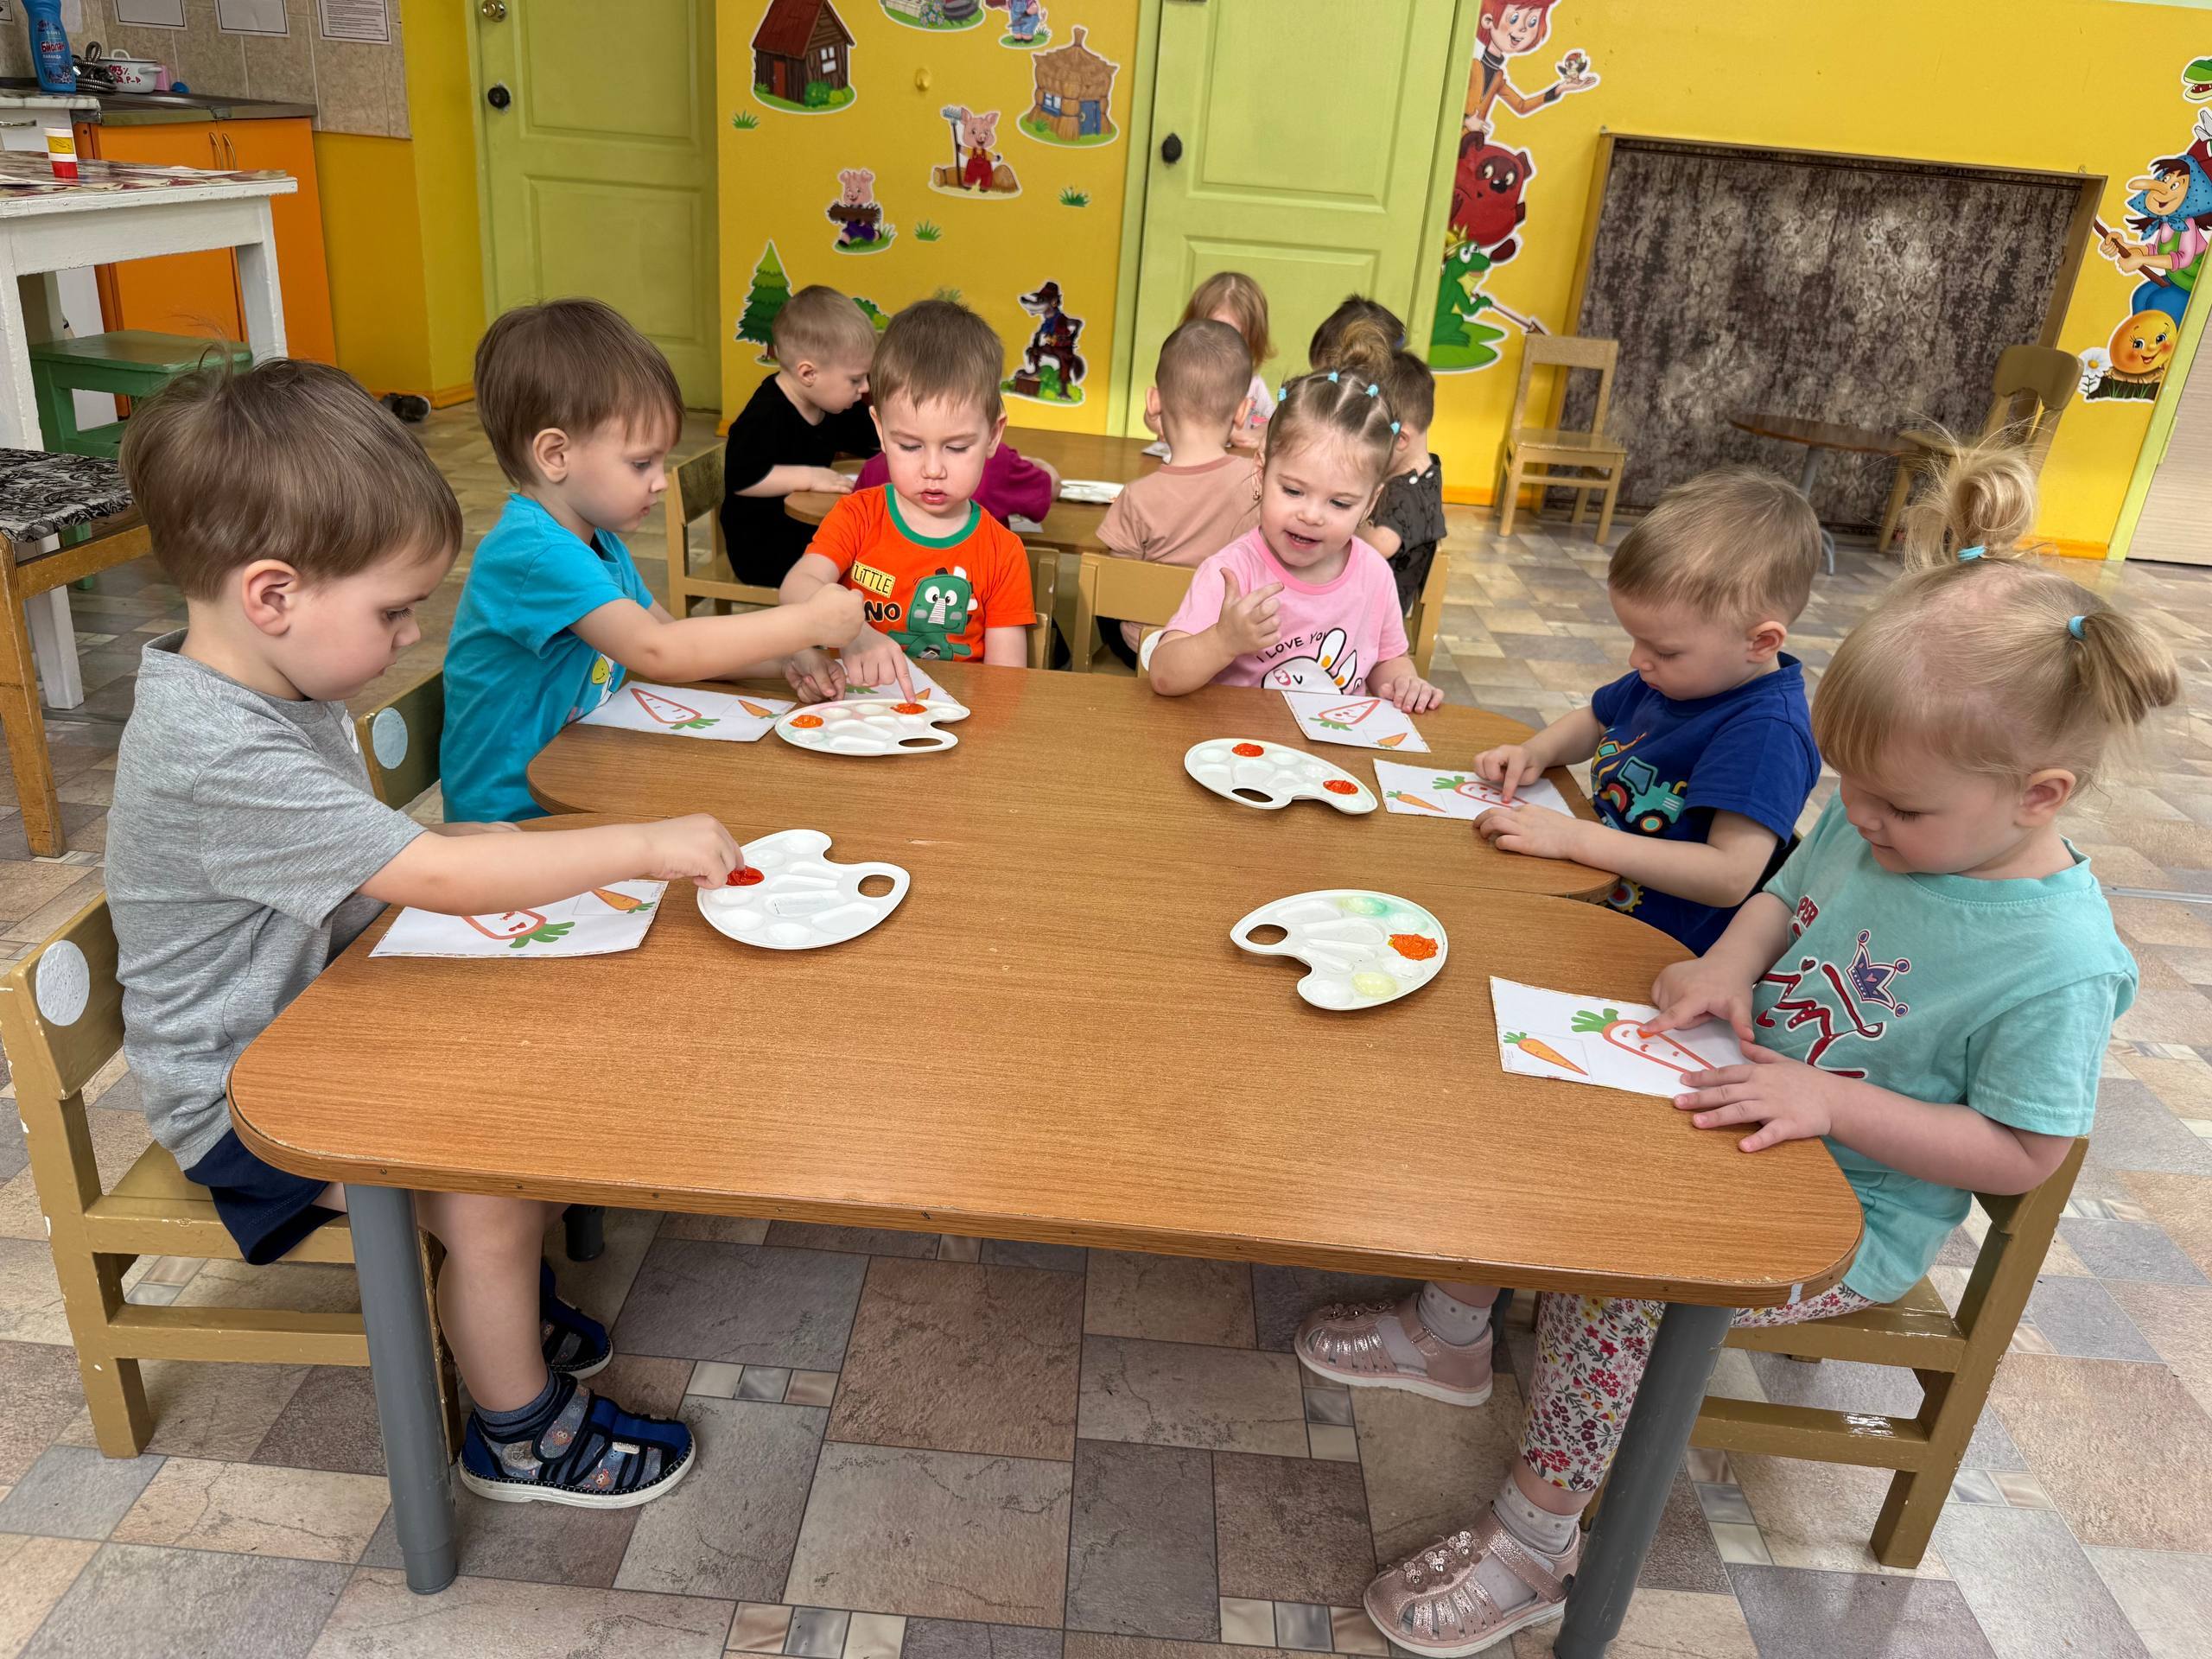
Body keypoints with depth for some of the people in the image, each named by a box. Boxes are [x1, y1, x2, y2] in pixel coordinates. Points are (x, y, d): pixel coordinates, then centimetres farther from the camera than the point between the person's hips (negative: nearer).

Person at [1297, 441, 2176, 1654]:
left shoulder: (2059, 962, -25)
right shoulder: (1873, 823, -6)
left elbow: (2021, 1154, -19)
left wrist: (1830, 1099, -28)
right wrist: (1728, 963, -10)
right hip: (1740, 1108, 8)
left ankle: (1533, 1545, -5)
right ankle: (1453, 1329, 18)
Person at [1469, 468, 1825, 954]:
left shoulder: (1767, 731, -22)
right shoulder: (1677, 674, 5)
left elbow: (1731, 877, -30)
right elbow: (1595, 721, 24)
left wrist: (1577, 837, -29)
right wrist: (1537, 751, 1)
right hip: (1592, 892, 9)